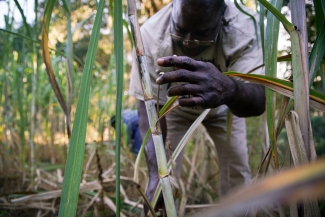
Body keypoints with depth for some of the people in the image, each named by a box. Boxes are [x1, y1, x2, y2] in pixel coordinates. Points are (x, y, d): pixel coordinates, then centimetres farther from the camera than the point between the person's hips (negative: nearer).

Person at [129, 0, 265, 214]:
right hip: (174, 106, 0)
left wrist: (230, 89, -69)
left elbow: (259, 99, -45)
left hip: (223, 105, 1)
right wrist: (156, 171, -43)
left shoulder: (241, 27, -35)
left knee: (237, 171, 1)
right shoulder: (151, 33, -34)